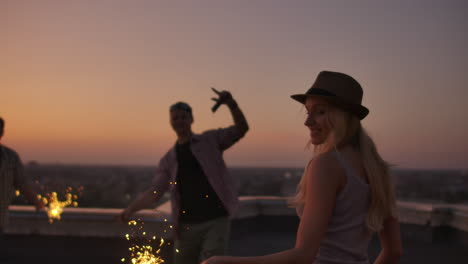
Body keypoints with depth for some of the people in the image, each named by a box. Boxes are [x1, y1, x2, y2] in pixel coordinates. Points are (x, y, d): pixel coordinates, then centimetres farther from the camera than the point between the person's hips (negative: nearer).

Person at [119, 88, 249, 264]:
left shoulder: (210, 140, 6)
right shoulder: (168, 160, 12)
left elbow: (241, 129, -5)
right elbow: (154, 193, 3)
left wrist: (231, 104, -22)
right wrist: (130, 209, -13)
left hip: (216, 222, -4)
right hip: (187, 226, 4)